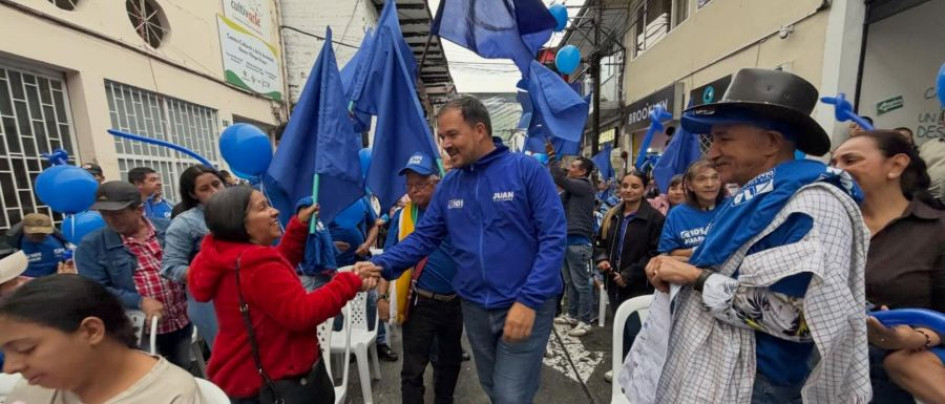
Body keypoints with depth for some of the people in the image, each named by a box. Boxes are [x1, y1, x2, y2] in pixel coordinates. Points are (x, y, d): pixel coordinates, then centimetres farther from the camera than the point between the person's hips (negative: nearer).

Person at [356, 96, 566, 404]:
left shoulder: (527, 170, -13)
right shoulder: (449, 185, 2)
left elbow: (553, 238, -16)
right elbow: (423, 238, 3)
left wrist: (528, 300, -22)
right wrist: (380, 263, -12)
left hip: (525, 305, -5)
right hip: (475, 306, 6)